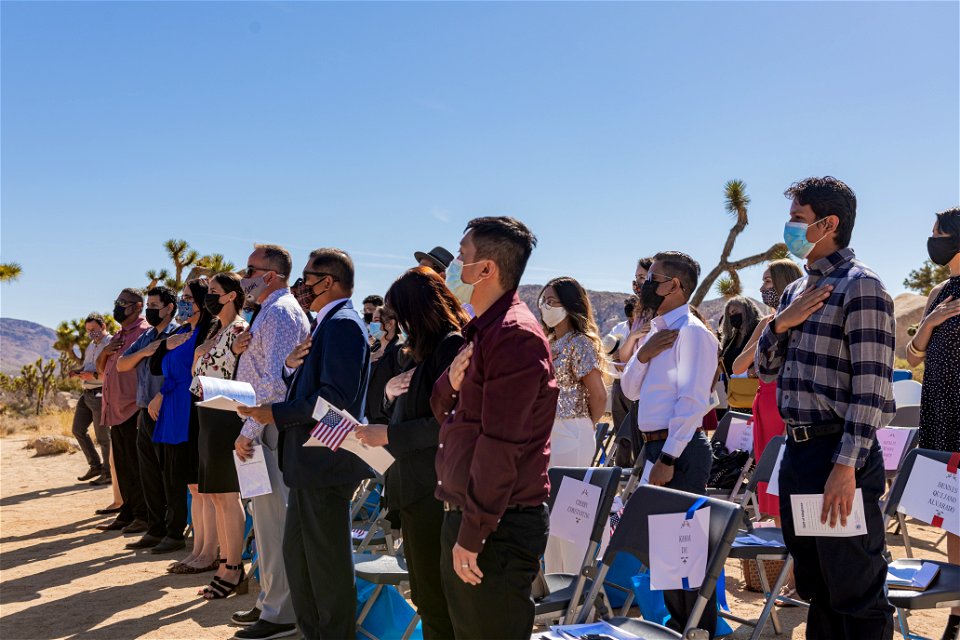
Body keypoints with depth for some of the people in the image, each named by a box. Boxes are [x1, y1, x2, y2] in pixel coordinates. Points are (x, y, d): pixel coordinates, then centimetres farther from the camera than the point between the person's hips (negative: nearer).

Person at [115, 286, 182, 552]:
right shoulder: (146, 336, 16)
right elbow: (121, 365, 11)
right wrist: (143, 352, -6)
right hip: (146, 414, 8)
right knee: (149, 477, 13)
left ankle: (175, 534, 7)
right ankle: (155, 531, 23)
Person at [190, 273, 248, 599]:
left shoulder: (239, 330, -11)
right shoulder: (217, 333, 18)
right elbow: (199, 372, 21)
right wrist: (199, 354, 9)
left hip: (226, 418, -10)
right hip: (208, 417, 10)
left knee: (227, 495, -4)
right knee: (215, 495, 12)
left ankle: (233, 570, 5)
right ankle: (226, 563, 21)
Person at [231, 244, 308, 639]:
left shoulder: (277, 313, -14)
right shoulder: (279, 309, 19)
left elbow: (275, 380, -22)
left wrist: (249, 431, -21)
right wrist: (242, 348, 7)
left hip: (270, 429, -11)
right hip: (267, 426, 11)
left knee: (273, 521, -5)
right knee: (269, 518, 16)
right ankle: (271, 602, 26)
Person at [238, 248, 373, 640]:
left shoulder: (343, 323, -16)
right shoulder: (328, 324, 16)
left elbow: (335, 396, -25)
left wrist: (276, 414, -19)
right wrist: (293, 365, -4)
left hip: (326, 461, -11)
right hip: (310, 461, 11)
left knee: (328, 563, 1)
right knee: (297, 553, 19)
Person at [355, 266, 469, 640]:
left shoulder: (453, 346, -14)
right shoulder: (424, 350, 16)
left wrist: (389, 435, -18)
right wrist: (392, 391, 6)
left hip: (434, 493, -10)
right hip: (414, 489, 10)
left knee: (436, 599, 0)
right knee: (425, 597, 18)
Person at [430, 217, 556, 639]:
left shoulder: (514, 335, -18)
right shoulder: (484, 331, 13)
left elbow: (500, 444, -23)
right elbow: (443, 411, 16)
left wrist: (472, 534, -20)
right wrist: (451, 382, -6)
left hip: (497, 527, -10)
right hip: (463, 514, 10)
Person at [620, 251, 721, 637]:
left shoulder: (691, 332, -13)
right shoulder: (657, 331, 15)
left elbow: (694, 401, -20)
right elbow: (631, 390, 16)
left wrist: (669, 458, -22)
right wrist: (642, 355, -3)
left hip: (679, 450, -9)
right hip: (654, 445, 9)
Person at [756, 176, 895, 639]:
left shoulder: (860, 287, -11)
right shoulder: (797, 291, 15)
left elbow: (870, 385, -18)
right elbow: (766, 370, 18)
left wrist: (846, 466, -23)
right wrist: (780, 324, 0)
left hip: (838, 453, -8)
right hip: (797, 449, 8)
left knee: (856, 592, 0)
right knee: (814, 586, 17)